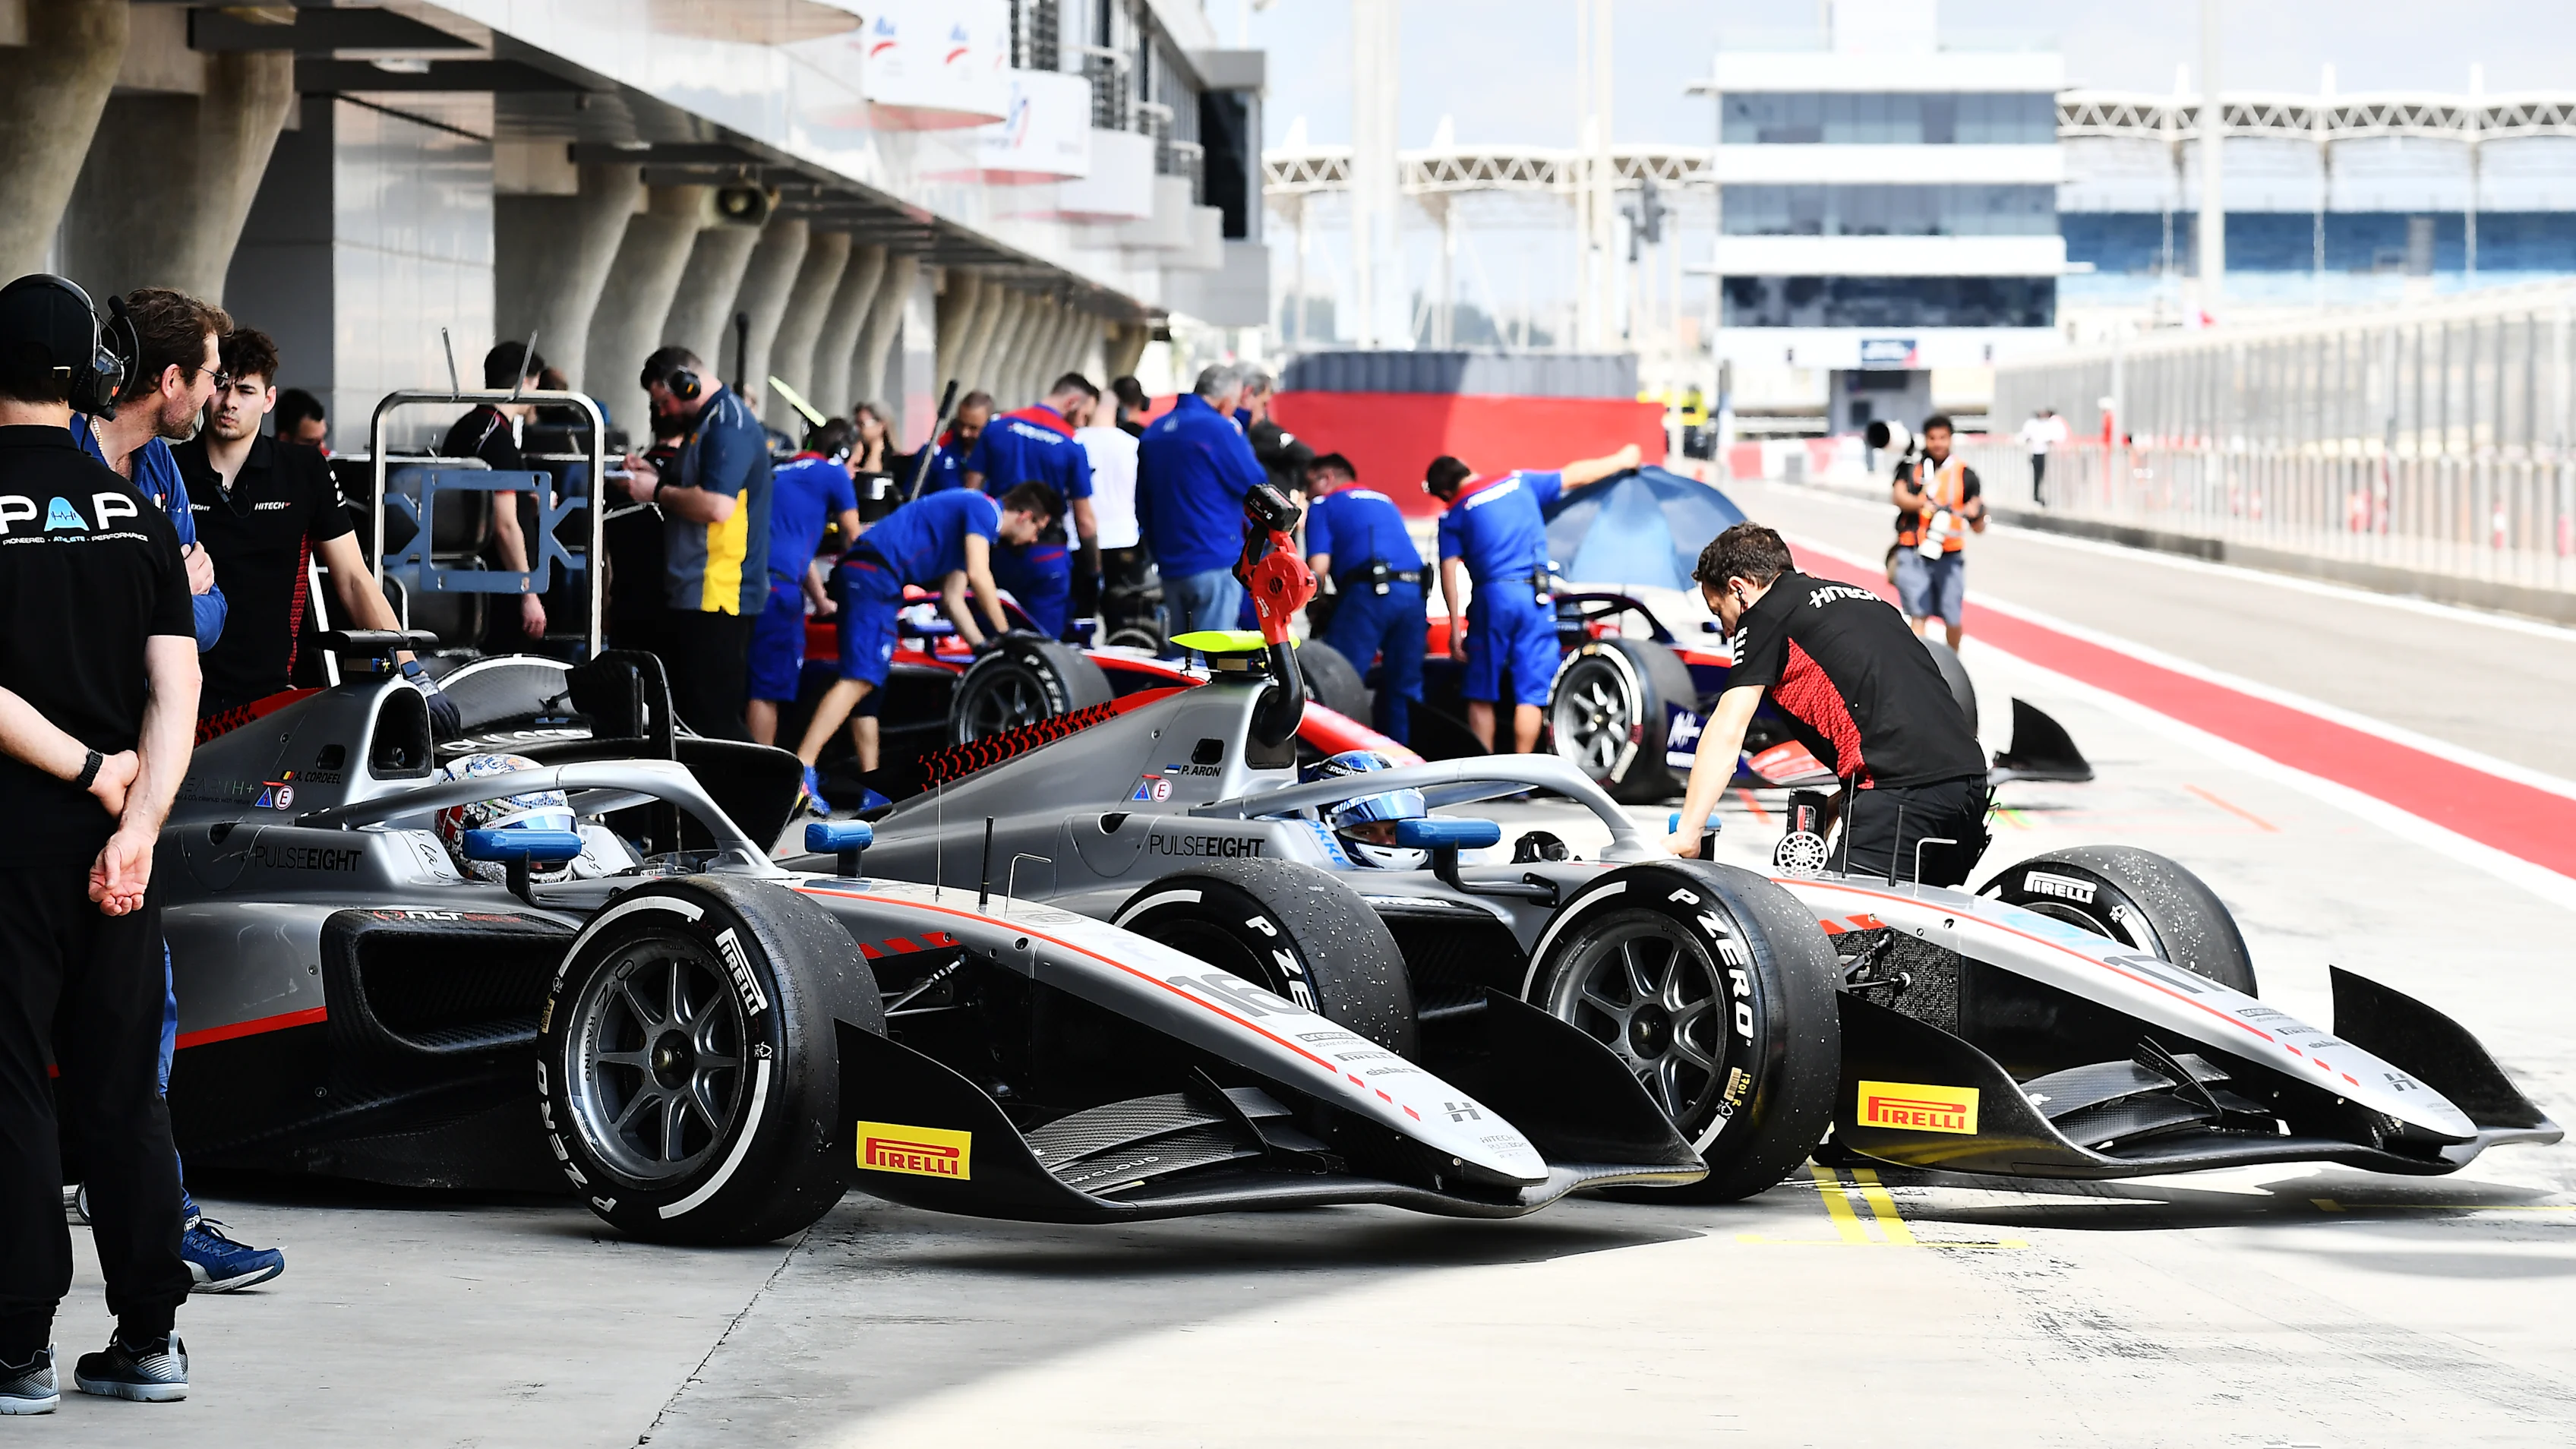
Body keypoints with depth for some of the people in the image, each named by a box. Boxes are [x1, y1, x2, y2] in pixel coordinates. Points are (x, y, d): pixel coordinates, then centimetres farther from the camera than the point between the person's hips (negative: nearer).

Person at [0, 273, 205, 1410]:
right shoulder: (140, 514, 6)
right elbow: (176, 692, -2)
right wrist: (136, 826, -8)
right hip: (117, 845, 4)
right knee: (122, 1089, 10)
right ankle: (148, 1337, 11)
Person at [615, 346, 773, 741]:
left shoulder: (728, 424, -15)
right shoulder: (706, 422, 19)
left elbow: (717, 505, -26)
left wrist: (658, 493, -13)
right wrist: (656, 477, 14)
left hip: (717, 597, -11)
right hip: (694, 592, 11)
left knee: (712, 716, -11)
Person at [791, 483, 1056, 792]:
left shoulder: (970, 512, 27)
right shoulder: (984, 508, -2)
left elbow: (952, 598, 26)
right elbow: (978, 575, -14)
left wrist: (983, 646, 20)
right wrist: (1003, 633, -4)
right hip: (875, 573, -11)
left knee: (867, 683, 10)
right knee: (859, 679, -19)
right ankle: (801, 769, -30)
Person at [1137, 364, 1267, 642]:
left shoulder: (1154, 432, 13)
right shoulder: (1219, 429, -12)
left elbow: (1141, 504, 18)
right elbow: (1255, 484, -8)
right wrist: (1240, 440, 6)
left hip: (1170, 564, 8)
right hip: (1216, 561, -8)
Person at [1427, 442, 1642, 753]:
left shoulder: (1453, 512, 5)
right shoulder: (1519, 482, 14)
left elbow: (1449, 572, -4)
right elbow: (1573, 476, 24)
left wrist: (1455, 627, -4)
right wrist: (1621, 461, 39)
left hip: (1491, 597, -2)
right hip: (1536, 598, 2)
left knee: (1481, 696, 8)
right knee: (1530, 694, 2)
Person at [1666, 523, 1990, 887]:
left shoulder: (1768, 614, 6)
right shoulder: (1861, 598, 29)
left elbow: (1727, 733, 1)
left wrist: (1686, 832, 2)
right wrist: (1833, 805, 28)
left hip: (1899, 789, -8)